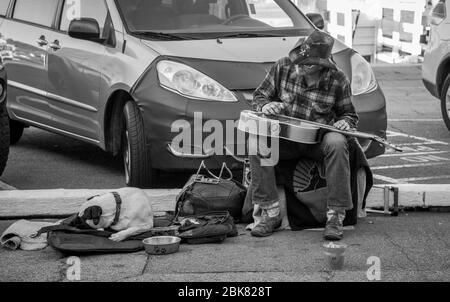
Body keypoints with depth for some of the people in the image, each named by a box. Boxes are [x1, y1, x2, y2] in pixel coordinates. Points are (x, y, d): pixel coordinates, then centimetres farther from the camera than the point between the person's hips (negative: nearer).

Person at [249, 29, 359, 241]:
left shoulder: (338, 81, -8)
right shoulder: (283, 67, -4)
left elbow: (349, 114, 7)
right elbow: (259, 96, 8)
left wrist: (345, 122, -17)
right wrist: (265, 105, -16)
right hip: (285, 138, 2)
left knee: (337, 144, -36)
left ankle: (335, 215, -28)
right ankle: (271, 213, -23)